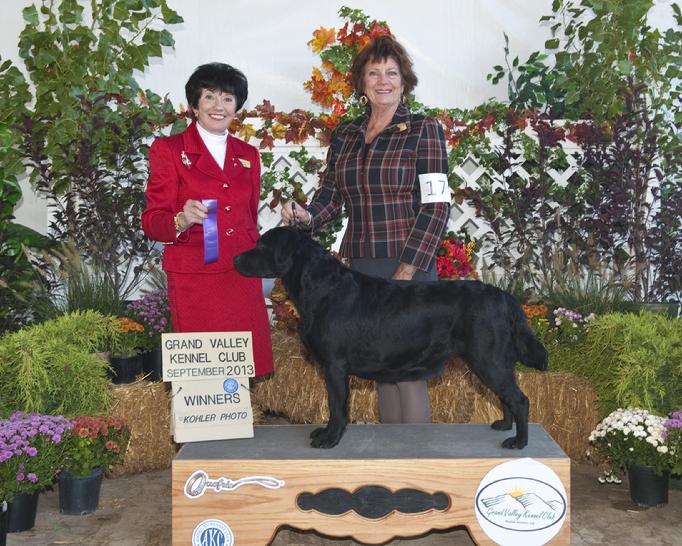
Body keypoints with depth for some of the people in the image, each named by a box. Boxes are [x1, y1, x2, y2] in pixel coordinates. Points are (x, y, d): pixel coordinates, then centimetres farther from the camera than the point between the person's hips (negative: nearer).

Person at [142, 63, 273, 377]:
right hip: (194, 283, -4)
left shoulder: (248, 156, 16)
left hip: (243, 280, 4)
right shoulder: (168, 150, 2)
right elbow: (152, 221, -1)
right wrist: (182, 220, -22)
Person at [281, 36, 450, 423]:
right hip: (361, 265, 5)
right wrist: (307, 216, -11)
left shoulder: (424, 131, -2)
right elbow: (331, 192, 13)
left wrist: (406, 272, -15)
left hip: (410, 265, -5)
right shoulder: (345, 136, 13)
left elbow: (436, 206, -8)